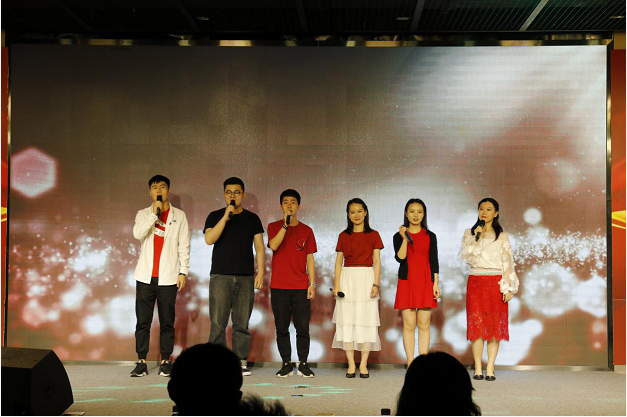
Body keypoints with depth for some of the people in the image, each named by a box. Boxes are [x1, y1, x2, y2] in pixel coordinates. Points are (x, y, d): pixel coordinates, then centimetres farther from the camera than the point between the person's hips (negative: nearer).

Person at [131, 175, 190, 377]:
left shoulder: (179, 216, 8)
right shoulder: (143, 214, 9)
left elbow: (184, 246, 5)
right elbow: (137, 233, -11)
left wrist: (183, 271, -1)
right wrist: (155, 213, -16)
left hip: (168, 277, -1)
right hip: (146, 276, 1)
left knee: (167, 322, 1)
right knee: (142, 321, 0)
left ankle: (165, 362, 8)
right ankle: (141, 362, 6)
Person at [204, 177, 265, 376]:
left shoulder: (252, 218, 12)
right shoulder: (215, 216, 8)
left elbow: (259, 246, 10)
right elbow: (209, 239, -8)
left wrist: (260, 272, 0)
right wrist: (225, 217, -13)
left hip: (246, 277, 1)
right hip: (220, 276, -1)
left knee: (242, 323, 1)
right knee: (218, 323, -5)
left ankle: (242, 361, 5)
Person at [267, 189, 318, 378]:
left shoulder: (306, 230, 10)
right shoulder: (274, 227, 6)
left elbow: (309, 259, 9)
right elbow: (273, 245, -14)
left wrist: (312, 284, 2)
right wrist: (286, 224, -18)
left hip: (301, 287, 1)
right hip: (279, 286, -1)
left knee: (303, 328, -2)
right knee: (282, 328, 2)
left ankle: (303, 364, 7)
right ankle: (286, 364, 11)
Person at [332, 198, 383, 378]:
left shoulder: (373, 235, 5)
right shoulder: (343, 236, 8)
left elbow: (376, 261, 2)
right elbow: (339, 261, 7)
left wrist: (376, 284, -8)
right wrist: (336, 284, -2)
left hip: (367, 279, -1)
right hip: (347, 279, 1)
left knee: (367, 321, -3)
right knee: (347, 322, -1)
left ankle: (363, 364, 4)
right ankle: (351, 365, 4)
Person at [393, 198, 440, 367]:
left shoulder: (430, 236, 9)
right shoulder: (399, 236, 5)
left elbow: (434, 261, 8)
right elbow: (400, 258, -10)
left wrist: (435, 283, 1)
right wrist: (404, 238, -17)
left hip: (425, 282, 1)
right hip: (407, 282, -1)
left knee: (424, 324, 0)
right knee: (409, 324, -2)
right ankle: (410, 364, 3)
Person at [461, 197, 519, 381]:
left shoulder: (502, 236, 7)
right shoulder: (469, 233, 10)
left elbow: (507, 262, 3)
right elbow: (466, 257, -2)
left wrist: (508, 288, -5)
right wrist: (476, 238, -12)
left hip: (496, 282, 0)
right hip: (476, 281, 1)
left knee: (495, 324, -3)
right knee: (476, 324, -4)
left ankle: (490, 369, -1)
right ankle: (477, 369, -2)